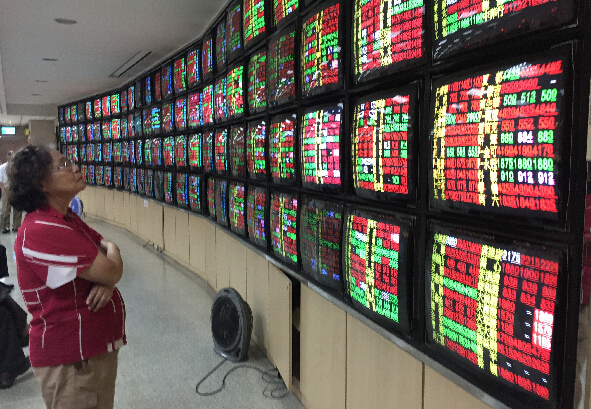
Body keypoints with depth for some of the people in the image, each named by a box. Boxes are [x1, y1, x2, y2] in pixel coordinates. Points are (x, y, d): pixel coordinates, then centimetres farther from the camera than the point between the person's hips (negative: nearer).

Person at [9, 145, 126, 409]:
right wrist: (112, 250, -3)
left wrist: (107, 280, -14)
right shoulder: (42, 231, -25)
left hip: (94, 347, 10)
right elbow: (111, 272, -26)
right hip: (71, 360, -10)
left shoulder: (67, 219, 8)